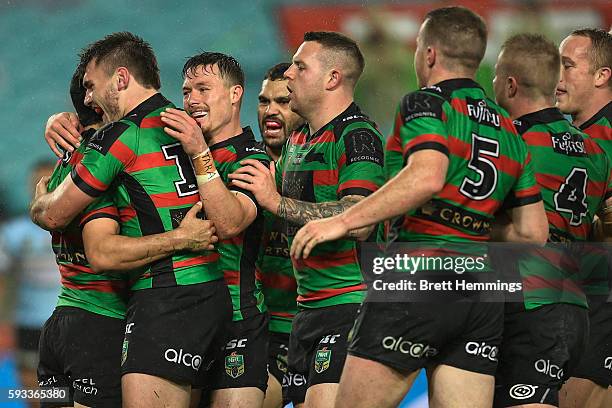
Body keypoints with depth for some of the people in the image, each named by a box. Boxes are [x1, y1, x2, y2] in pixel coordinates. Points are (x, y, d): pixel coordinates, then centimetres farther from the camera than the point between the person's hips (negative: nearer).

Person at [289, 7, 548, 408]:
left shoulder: (426, 102, -2)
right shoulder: (510, 132, 19)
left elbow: (426, 177, -22)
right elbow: (533, 232, 19)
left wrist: (343, 221, -19)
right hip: (483, 294, 7)